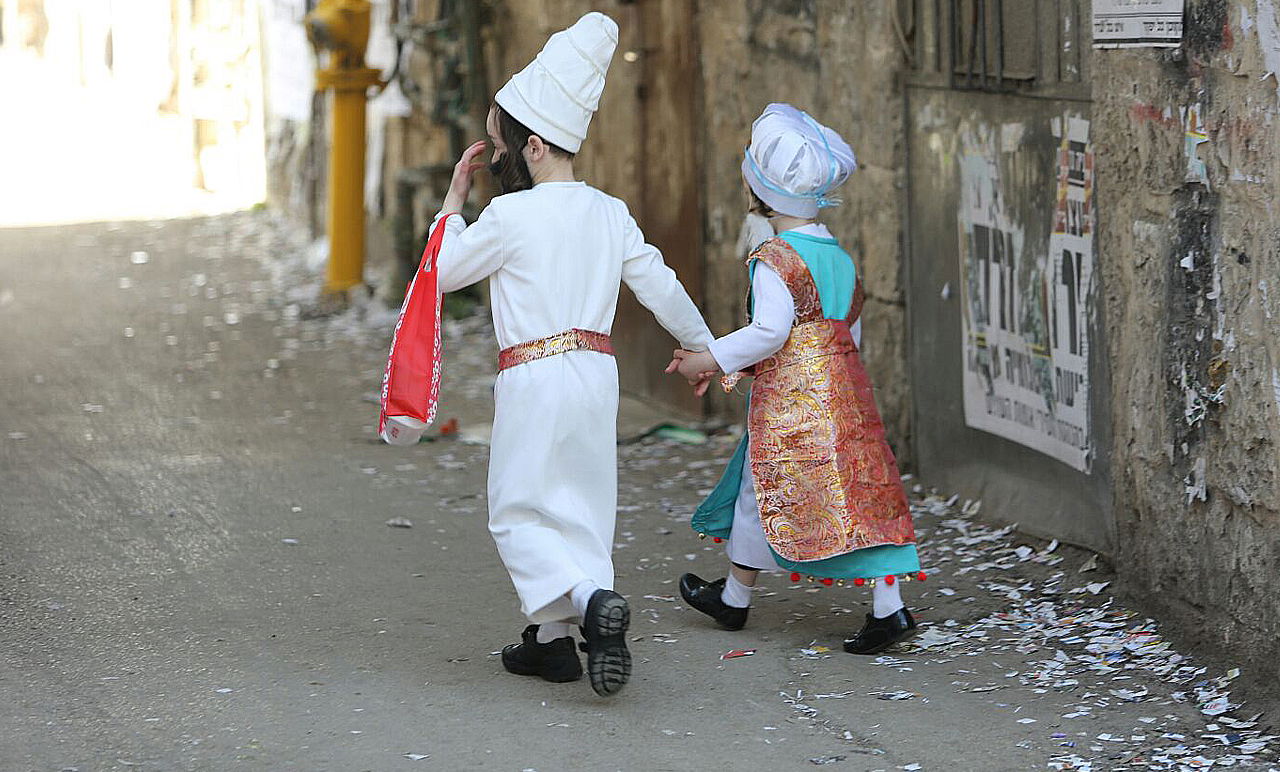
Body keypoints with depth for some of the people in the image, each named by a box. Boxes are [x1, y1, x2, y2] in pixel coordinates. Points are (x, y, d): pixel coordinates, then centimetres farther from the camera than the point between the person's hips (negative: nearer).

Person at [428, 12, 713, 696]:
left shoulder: (510, 214, -11)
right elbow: (660, 286, 12)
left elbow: (443, 272, 0)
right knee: (578, 506, 14)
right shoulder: (611, 214, 6)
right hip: (597, 371, 6)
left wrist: (453, 199, 11)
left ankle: (591, 599, -23)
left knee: (519, 513, 1)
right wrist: (703, 346, 27)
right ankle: (554, 639, 18)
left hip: (534, 377, -6)